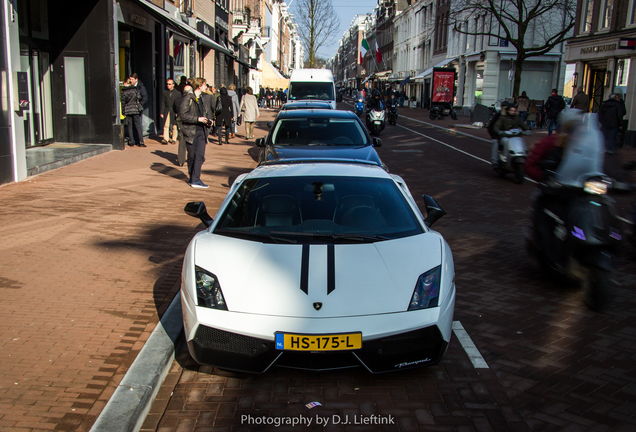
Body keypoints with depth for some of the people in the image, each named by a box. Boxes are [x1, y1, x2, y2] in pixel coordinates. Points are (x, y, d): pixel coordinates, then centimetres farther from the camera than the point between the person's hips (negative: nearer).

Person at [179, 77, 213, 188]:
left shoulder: (201, 99, 15)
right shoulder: (188, 99, -9)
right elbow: (183, 115, -16)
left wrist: (208, 121, 7)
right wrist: (198, 119, -20)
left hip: (201, 130, 6)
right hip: (191, 131, -6)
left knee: (200, 156, -4)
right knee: (192, 156, 4)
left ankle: (195, 179, -2)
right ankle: (193, 179, 14)